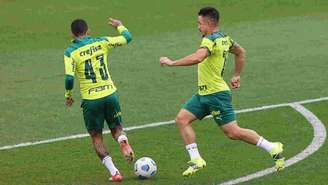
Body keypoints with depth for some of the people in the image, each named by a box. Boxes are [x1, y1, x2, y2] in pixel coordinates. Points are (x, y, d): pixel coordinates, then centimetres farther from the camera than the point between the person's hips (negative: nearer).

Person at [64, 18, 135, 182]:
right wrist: (120, 26, 31)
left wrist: (68, 95, 3)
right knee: (116, 129, 21)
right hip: (110, 94, 2)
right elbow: (127, 38, 12)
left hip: (91, 100, -2)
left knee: (96, 138, 14)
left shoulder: (70, 52, -5)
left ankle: (114, 173, 4)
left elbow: (69, 78, -15)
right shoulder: (101, 43, 2)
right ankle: (123, 141, -16)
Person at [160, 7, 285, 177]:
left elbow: (197, 57, -37)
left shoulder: (211, 40, -20)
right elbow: (240, 52, 28)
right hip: (204, 93, 10)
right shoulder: (224, 38, 11)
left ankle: (273, 148, 4)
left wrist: (172, 63, -29)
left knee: (233, 133, -7)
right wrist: (237, 76, 31)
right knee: (182, 119, 1)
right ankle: (196, 160, 1)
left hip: (216, 94, -10)